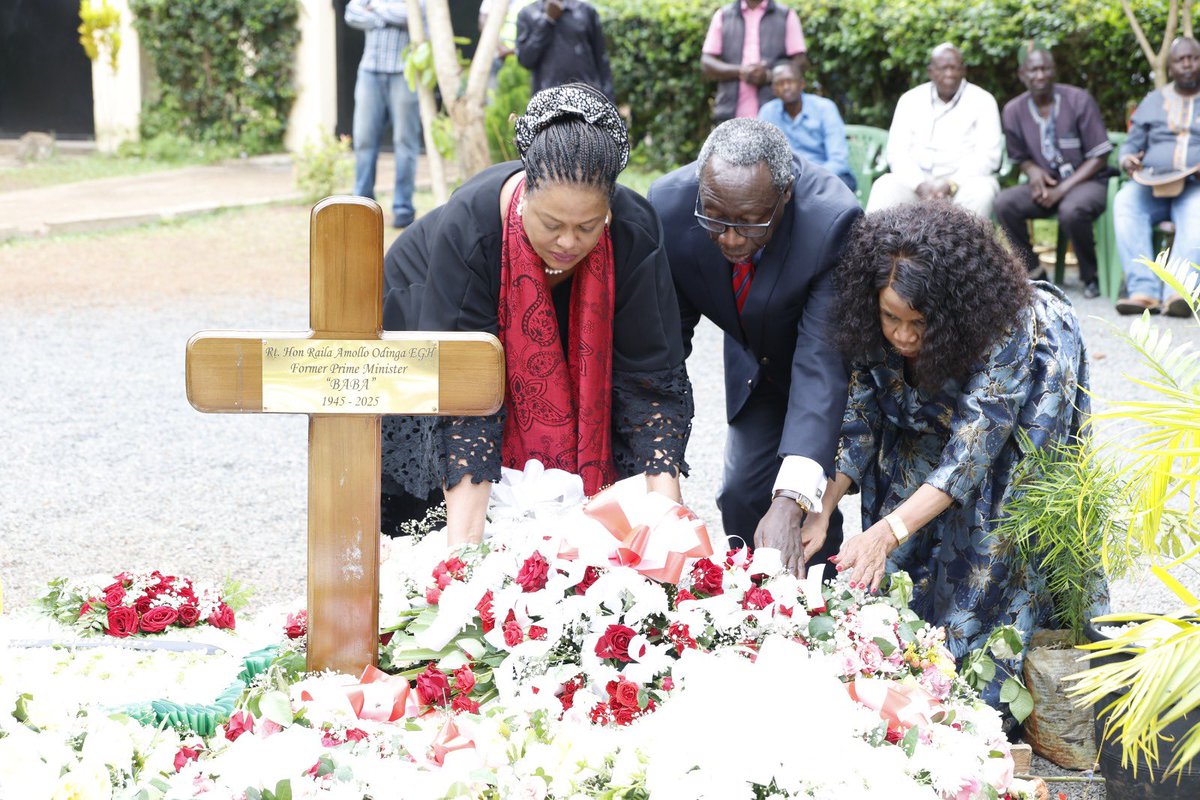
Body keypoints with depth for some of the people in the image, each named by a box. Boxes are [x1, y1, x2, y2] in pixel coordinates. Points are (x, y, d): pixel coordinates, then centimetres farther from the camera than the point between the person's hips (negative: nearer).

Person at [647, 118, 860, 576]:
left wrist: (790, 502, -50)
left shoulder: (832, 221, -39)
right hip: (755, 363, 4)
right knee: (741, 496, 5)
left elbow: (822, 365, -42)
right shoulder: (669, 205, -28)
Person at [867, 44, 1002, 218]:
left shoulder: (982, 101, 5)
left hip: (965, 179, -1)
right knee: (884, 188, -30)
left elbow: (987, 155, -4)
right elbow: (896, 153, 3)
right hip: (916, 179, 1)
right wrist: (920, 184, -17)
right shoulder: (910, 100, 11)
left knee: (980, 192, -36)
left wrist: (951, 185, -19)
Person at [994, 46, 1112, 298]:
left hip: (1087, 182, -4)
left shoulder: (1078, 100, -9)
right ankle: (1033, 272, -9)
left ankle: (1091, 277, -13)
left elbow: (1099, 157, -7)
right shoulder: (1014, 110, 1)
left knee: (1071, 210, -38)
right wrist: (1033, 171, -10)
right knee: (1004, 203, -25)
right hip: (1045, 184, 4)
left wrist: (1063, 189, -17)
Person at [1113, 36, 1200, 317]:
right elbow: (1132, 144, 22)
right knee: (1125, 202, -33)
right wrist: (1127, 159, -4)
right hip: (1152, 185, 2)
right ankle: (1144, 291, -43)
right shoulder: (1153, 101, 23)